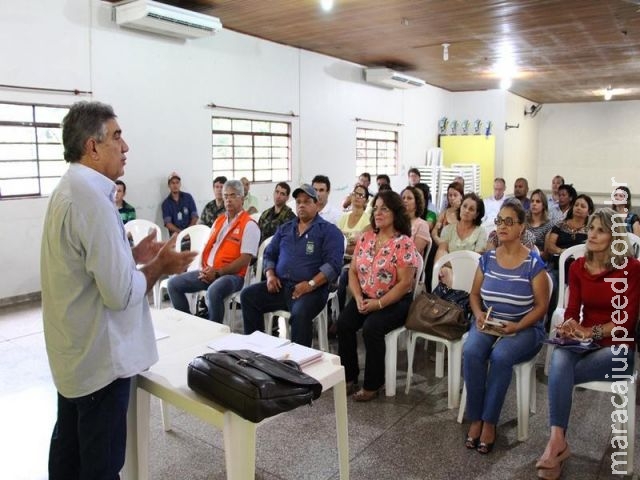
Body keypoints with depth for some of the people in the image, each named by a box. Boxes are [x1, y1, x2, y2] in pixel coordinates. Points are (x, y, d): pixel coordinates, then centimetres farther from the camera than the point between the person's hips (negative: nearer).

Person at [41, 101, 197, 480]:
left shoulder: (68, 190, 8)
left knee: (70, 446, 24)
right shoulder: (93, 199, -24)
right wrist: (160, 266, -11)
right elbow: (121, 293, -26)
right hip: (99, 356, -10)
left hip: (74, 350, 10)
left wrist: (133, 256, 6)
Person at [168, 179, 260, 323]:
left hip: (232, 274, -8)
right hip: (208, 271, 8)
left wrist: (217, 272, -18)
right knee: (173, 283, -4)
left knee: (214, 291, -38)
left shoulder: (249, 225, -7)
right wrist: (204, 269, -1)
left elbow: (245, 259, -14)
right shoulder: (219, 220, 17)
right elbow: (207, 247, 19)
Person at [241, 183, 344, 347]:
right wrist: (270, 275, 1)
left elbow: (333, 264, -10)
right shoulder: (285, 228, 20)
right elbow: (270, 254, 22)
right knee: (247, 295, -12)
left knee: (300, 313, -35)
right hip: (280, 285, 6)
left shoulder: (329, 230, 1)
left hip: (311, 290, -6)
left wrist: (311, 284, -21)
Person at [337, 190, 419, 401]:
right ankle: (348, 377, -2)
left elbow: (405, 284, -15)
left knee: (371, 328, -28)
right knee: (343, 323, -18)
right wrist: (358, 298, -8)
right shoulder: (365, 237, 5)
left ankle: (372, 385, -9)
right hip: (365, 297, 5)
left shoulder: (403, 243, -12)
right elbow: (353, 271, 7)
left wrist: (379, 304, -21)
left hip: (394, 302, -5)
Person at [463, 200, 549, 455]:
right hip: (487, 324, 3)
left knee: (500, 356, -34)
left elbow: (541, 306, -6)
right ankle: (475, 419, -13)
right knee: (471, 352, -28)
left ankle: (489, 422, -16)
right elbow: (474, 294, 12)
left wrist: (517, 327, -20)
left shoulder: (534, 263, -9)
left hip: (524, 329, -3)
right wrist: (478, 315, -8)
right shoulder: (487, 258, 3)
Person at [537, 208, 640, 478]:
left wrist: (591, 331, -19)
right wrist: (569, 327, -16)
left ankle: (556, 443, -15)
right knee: (559, 360, -33)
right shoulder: (577, 267, 9)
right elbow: (572, 309, 7)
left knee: (560, 373, -29)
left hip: (618, 346, -3)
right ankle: (557, 441, -35)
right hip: (584, 342, 3)